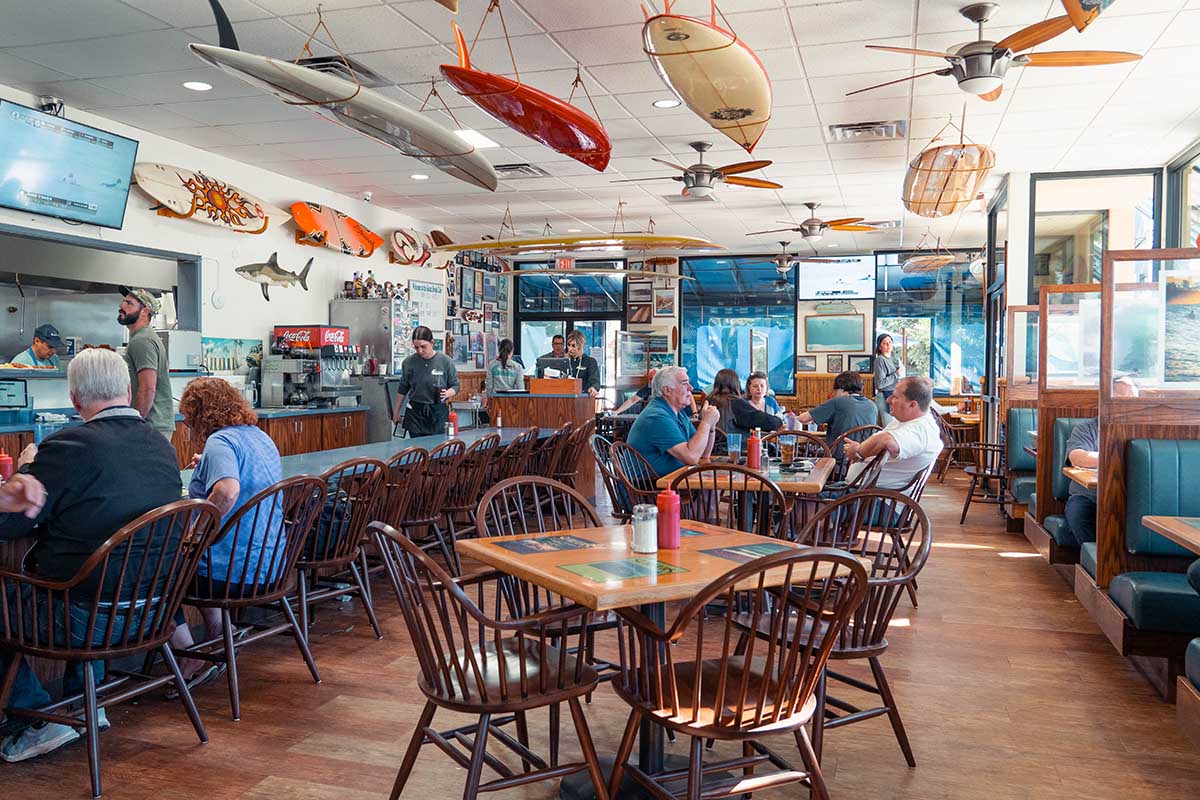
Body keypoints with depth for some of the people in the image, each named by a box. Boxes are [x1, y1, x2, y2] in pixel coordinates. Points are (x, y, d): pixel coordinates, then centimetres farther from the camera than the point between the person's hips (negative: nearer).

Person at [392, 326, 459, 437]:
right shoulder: (409, 362, 1)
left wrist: (448, 393, -20)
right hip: (415, 412, 1)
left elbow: (455, 386, 3)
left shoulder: (445, 361, -5)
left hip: (438, 412, -1)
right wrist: (397, 412, 18)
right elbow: (402, 389, 14)